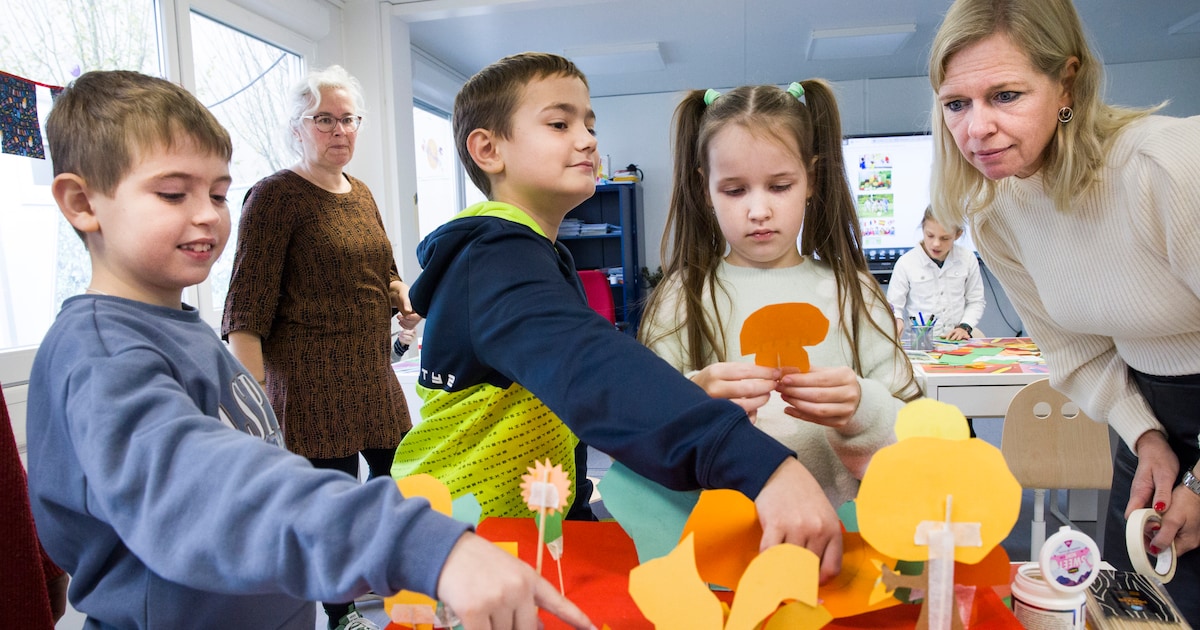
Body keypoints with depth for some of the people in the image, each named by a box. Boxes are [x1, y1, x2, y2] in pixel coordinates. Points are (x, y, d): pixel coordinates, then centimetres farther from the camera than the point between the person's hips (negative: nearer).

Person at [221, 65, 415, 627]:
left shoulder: (361, 194, 13)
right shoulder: (274, 196, -9)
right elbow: (246, 310, -14)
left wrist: (403, 297, 3)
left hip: (374, 371, 8)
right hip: (311, 380, -7)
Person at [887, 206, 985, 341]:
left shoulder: (968, 259, 4)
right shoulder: (906, 263, -5)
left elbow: (976, 301, 14)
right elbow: (893, 306, -2)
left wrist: (965, 327, -1)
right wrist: (897, 320, -22)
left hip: (955, 339, 2)